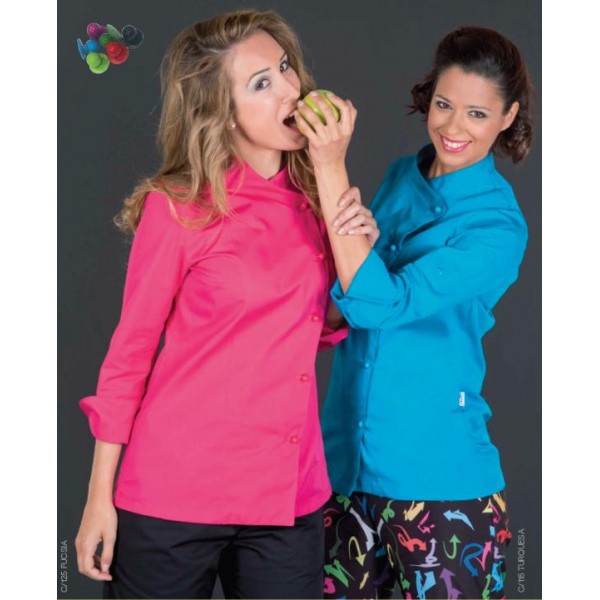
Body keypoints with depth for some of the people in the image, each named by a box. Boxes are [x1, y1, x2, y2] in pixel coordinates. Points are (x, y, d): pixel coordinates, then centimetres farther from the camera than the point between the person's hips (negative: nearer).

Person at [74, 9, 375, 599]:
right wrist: (99, 498, -5)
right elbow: (130, 351, -4)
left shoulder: (315, 195, 5)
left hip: (290, 498, 4)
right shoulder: (178, 207, -8)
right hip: (175, 497, -4)